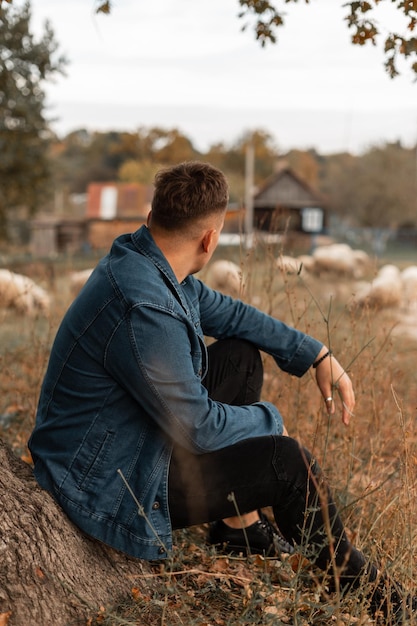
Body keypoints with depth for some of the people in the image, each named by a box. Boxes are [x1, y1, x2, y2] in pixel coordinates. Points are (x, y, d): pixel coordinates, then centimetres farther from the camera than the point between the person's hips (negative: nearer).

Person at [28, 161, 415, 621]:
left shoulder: (141, 258, -2)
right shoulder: (143, 311, -33)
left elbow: (226, 312, 13)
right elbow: (200, 428, -25)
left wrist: (318, 356, 9)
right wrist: (270, 418, -5)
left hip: (127, 437, 10)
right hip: (107, 485, -10)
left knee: (240, 356, 13)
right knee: (285, 461, -14)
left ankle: (238, 523, 22)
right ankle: (367, 592, 10)